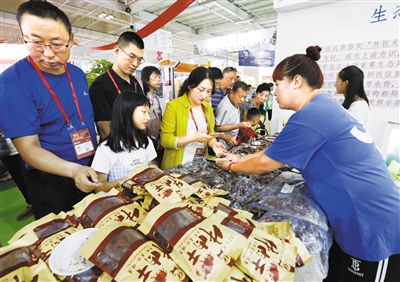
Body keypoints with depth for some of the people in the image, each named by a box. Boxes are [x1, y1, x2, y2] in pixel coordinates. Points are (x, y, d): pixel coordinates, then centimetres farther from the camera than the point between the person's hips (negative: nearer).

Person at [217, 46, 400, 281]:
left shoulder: (311, 115, -27)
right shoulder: (323, 106, 5)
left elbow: (265, 164, -17)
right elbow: (275, 151, 10)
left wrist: (231, 167, 0)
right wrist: (241, 158, 9)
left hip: (375, 225, -8)